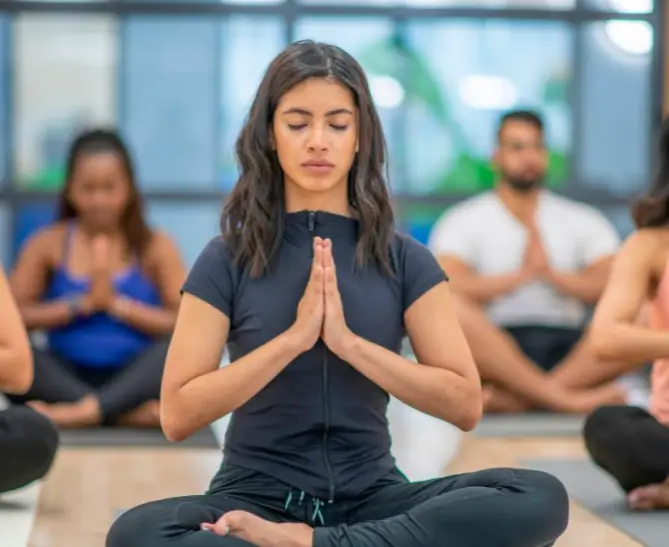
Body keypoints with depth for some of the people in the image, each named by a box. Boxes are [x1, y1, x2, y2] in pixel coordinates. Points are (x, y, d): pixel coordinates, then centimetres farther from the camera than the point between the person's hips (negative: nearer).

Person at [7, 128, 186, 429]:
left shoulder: (155, 246, 5)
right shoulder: (48, 244, 6)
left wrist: (117, 305, -12)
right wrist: (82, 304, -12)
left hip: (132, 381, 0)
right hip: (68, 379, 0)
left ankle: (84, 411, -41)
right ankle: (130, 414, -34)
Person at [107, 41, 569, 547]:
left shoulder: (405, 261, 5)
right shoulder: (228, 260, 0)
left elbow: (465, 403, -3)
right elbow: (178, 415, -7)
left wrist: (348, 342, -13)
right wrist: (293, 338, -16)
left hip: (370, 497, 3)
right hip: (259, 496, -2)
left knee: (542, 499, -26)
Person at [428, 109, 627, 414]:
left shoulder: (585, 220, 18)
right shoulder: (463, 222, 10)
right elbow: (449, 288, -9)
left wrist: (551, 274, -9)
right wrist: (522, 275, -8)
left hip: (569, 349, 3)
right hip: (496, 354, -3)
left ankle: (512, 399, -33)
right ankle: (561, 397, -35)